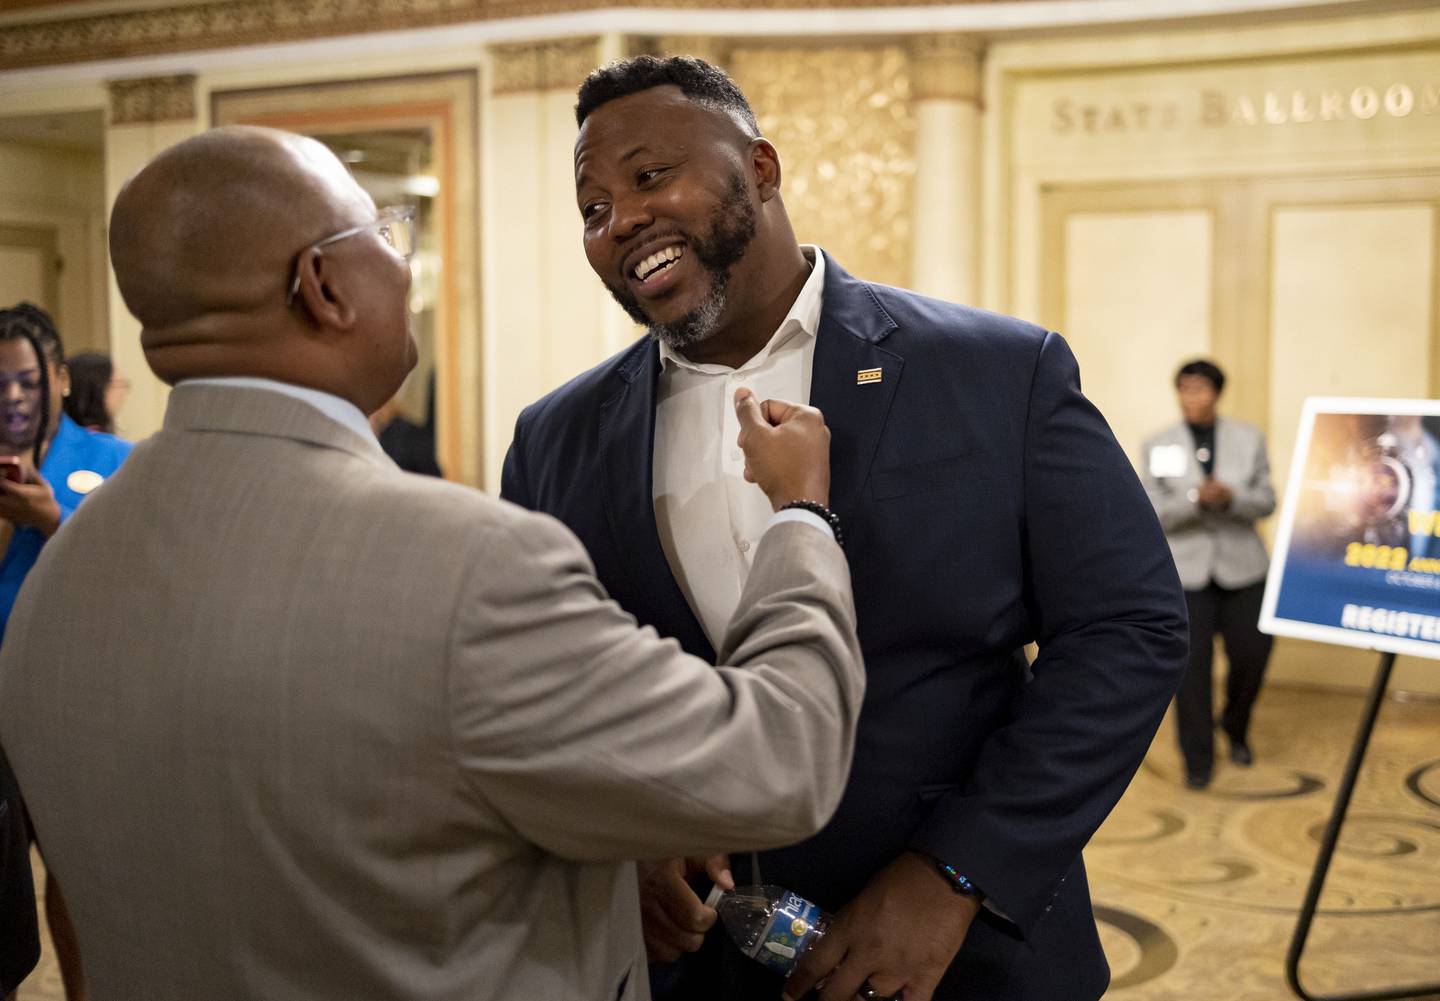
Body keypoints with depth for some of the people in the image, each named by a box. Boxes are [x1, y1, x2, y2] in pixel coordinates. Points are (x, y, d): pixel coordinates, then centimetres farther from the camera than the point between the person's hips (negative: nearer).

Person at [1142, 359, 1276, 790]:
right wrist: (1196, 498, -24)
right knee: (1192, 666, -4)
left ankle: (1235, 726, 34)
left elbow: (1266, 500, 1)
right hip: (1186, 570, -1)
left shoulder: (1248, 438, 1)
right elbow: (1152, 513, -6)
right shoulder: (1158, 447, -2)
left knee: (1252, 655, 3)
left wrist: (1230, 497, -20)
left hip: (1242, 568, 2)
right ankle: (1198, 759, 10)